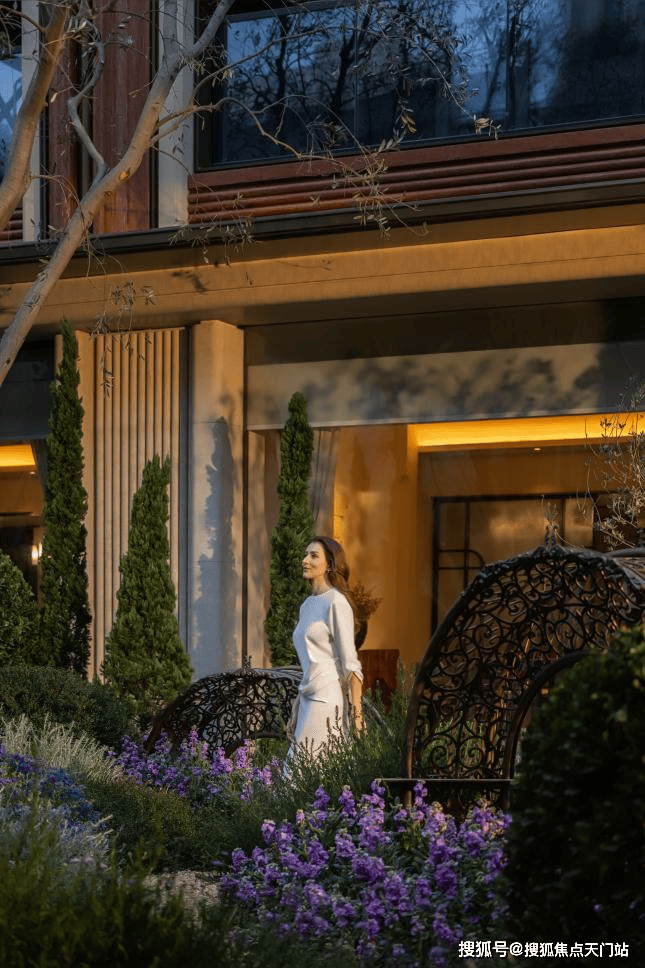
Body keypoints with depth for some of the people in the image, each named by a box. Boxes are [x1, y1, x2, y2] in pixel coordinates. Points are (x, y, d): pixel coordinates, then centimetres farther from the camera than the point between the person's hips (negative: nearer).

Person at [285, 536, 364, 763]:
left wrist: (356, 712, -17)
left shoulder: (336, 603, -8)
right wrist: (296, 712, 21)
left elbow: (350, 663, -12)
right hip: (309, 701, 8)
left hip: (329, 699, -8)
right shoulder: (307, 605, 18)